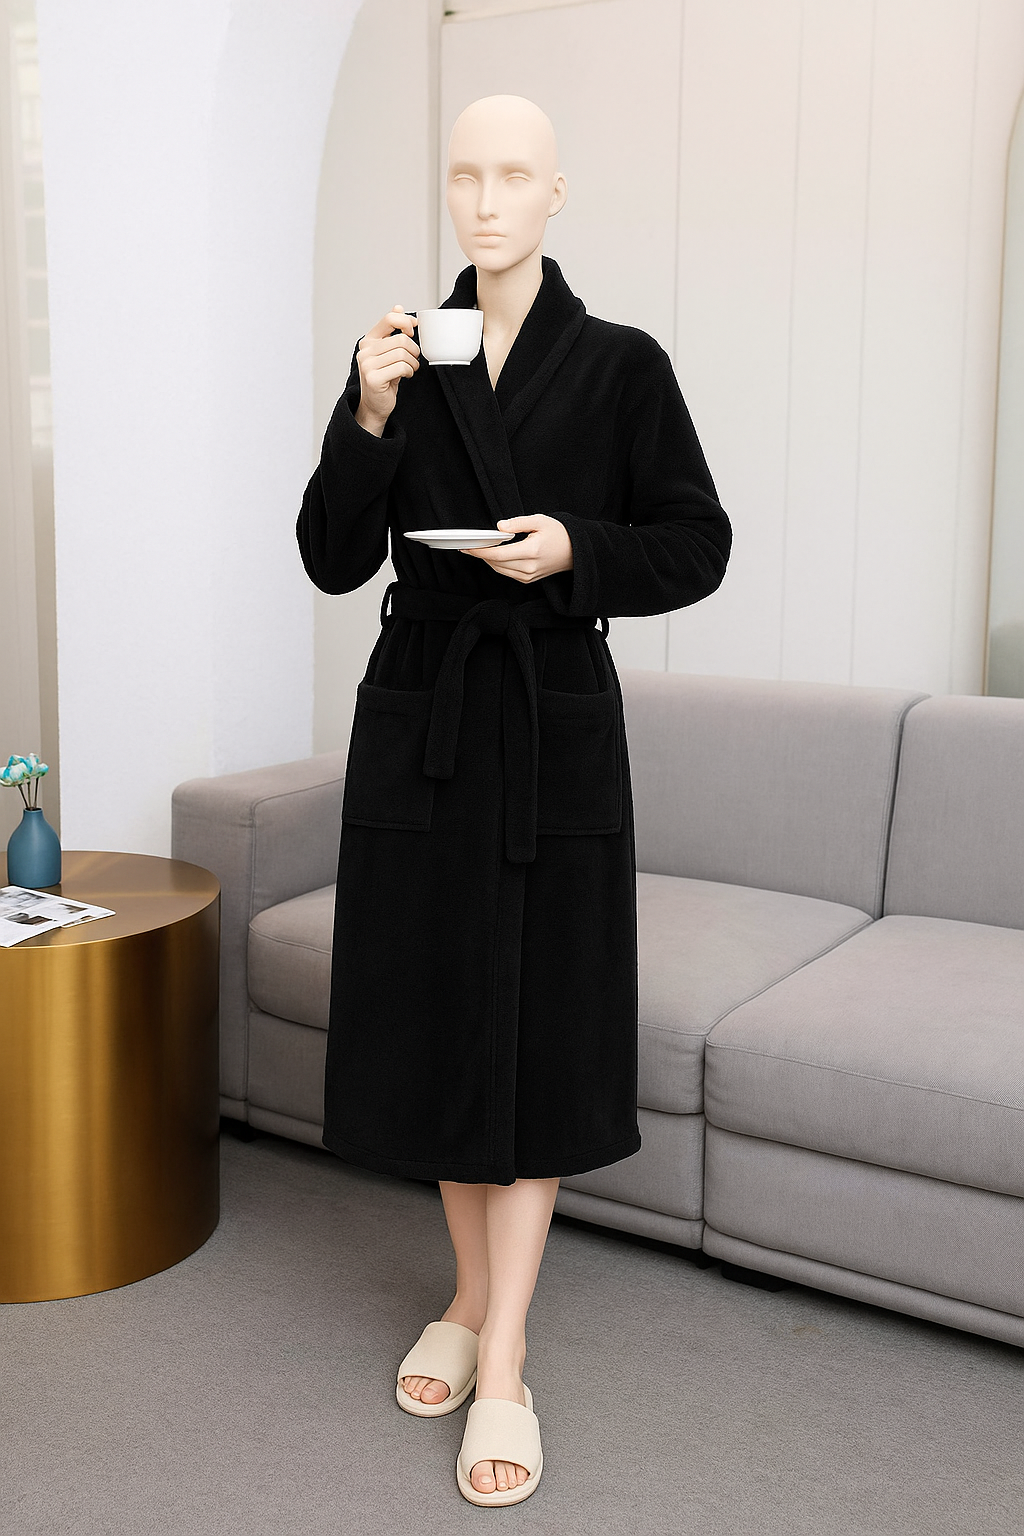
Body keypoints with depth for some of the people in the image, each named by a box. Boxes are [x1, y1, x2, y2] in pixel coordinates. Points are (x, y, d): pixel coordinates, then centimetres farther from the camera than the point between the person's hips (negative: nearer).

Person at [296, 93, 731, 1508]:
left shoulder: (622, 365, -2)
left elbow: (697, 545, 1)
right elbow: (333, 561, 1)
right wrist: (368, 418, -14)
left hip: (555, 727, -2)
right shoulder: (401, 361, 4)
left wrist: (576, 553, -16)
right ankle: (471, 1298, 30)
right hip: (420, 720, 3)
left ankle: (504, 1364, 11)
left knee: (537, 1032, 1)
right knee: (438, 1016, 10)